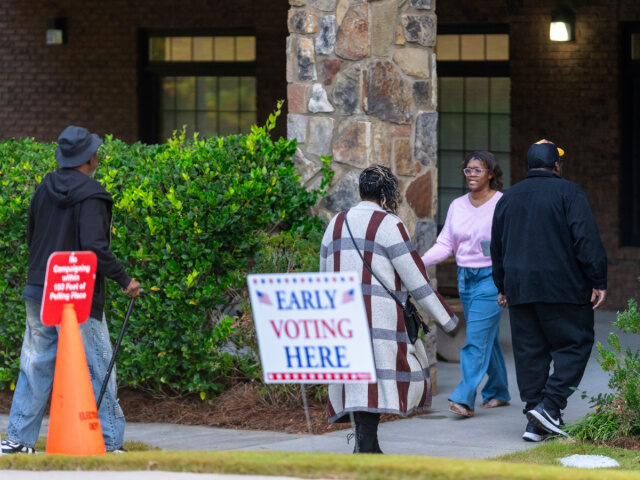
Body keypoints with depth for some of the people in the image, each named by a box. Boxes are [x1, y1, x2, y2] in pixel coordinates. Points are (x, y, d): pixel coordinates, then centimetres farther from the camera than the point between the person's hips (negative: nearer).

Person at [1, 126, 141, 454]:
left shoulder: (44, 190, 9)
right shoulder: (91, 196, -14)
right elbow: (94, 248, -22)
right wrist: (124, 280, -13)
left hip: (39, 292, 7)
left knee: (35, 366, 11)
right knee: (97, 368, 1)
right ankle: (109, 442, 2)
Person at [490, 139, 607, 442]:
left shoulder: (508, 198, 14)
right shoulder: (569, 193, -4)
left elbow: (497, 247, 21)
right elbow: (587, 240, -12)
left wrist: (502, 287, 29)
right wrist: (598, 281, -9)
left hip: (519, 289, 6)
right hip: (562, 289, -6)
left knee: (529, 351, 8)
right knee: (575, 343, 2)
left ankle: (536, 423, 6)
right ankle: (550, 405, -12)